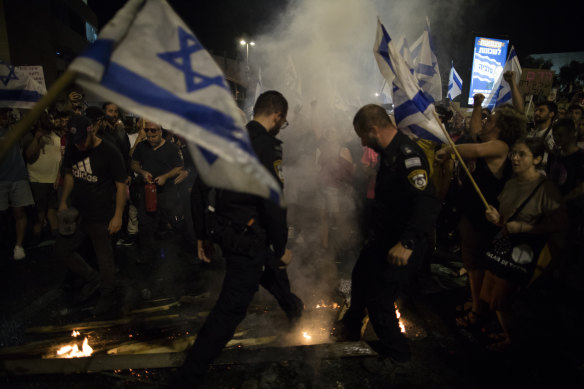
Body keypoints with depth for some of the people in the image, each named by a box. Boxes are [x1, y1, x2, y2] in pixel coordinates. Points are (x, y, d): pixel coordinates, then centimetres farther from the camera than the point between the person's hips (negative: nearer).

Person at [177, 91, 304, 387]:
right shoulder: (266, 145, -17)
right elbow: (273, 203, -21)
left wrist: (202, 235, 17)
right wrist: (282, 248, -9)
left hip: (224, 229, 10)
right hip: (248, 237, -9)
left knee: (271, 263, 31)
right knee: (230, 308, -1)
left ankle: (293, 308, 57)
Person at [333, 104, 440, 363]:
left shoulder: (408, 155, -25)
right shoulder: (390, 153, 7)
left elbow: (428, 203, -35)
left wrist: (407, 243, -40)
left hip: (401, 246, -10)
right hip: (383, 236, 10)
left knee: (378, 299, -4)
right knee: (361, 276, 24)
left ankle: (396, 353, 23)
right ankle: (350, 329, 48)